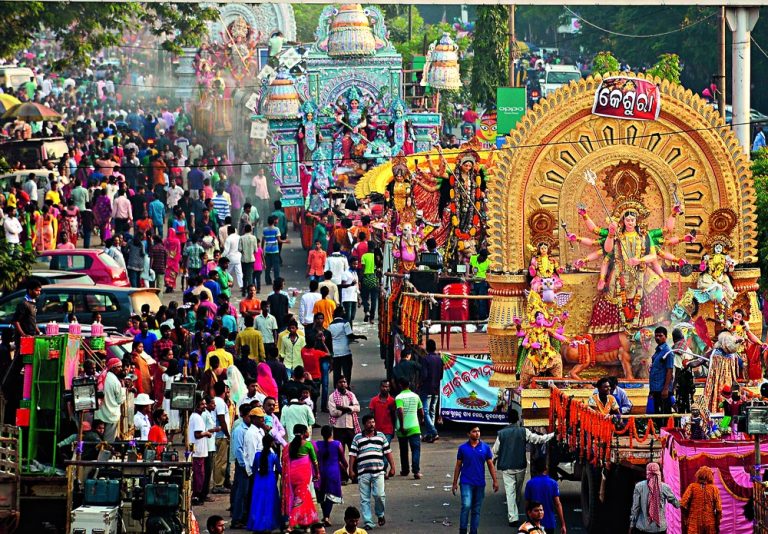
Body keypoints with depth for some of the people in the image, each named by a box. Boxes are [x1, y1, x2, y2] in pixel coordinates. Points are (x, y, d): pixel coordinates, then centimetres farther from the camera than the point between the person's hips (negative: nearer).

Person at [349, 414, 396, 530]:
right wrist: (351, 470, -1)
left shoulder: (381, 436, 12)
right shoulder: (357, 438, 8)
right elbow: (352, 455, 6)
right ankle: (368, 522, 3)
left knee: (379, 495, -13)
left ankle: (380, 514, 14)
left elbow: (388, 452, 13)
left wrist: (392, 467, 8)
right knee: (364, 499, -1)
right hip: (363, 473, 0)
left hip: (378, 472, 0)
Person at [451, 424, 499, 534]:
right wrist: (455, 483, 5)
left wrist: (495, 481, 1)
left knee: (476, 510, 7)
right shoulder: (463, 448, 1)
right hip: (466, 483, -2)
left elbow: (490, 465, 7)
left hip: (480, 483, 2)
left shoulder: (485, 448, 4)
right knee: (466, 506, -17)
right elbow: (458, 466, 6)